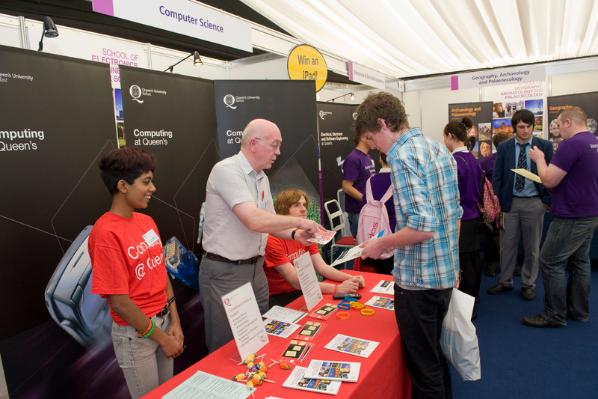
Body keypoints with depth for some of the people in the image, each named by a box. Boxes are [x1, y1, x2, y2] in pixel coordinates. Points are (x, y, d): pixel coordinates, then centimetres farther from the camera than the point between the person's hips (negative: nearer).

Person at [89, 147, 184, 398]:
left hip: (163, 320, 7)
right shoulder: (106, 233, -22)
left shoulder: (147, 221, 2)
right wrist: (161, 337, -12)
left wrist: (174, 322, 0)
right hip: (135, 333, -7)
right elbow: (119, 302, -20)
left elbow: (162, 273, 5)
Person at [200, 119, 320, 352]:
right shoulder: (226, 170, -18)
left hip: (255, 268, 8)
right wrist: (298, 221, -18)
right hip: (224, 273, -7)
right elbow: (254, 221, -29)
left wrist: (294, 234, -4)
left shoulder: (262, 178, 8)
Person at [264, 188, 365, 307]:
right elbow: (296, 282, -25)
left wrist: (350, 278, -19)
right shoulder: (272, 241, -21)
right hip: (278, 299, -7)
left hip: (302, 292, 7)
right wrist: (337, 288, -31)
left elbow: (322, 267, -2)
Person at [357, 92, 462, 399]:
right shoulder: (440, 149, 8)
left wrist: (381, 244, -14)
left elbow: (422, 226, -28)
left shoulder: (402, 157, -19)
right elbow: (454, 214, 14)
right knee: (435, 354, 26)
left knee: (423, 365, 9)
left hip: (418, 278, -9)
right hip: (446, 272, 9)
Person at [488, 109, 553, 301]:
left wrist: (547, 200, -8)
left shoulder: (544, 146, -1)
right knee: (507, 244, 8)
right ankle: (505, 281, 22)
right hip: (510, 201, 1)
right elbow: (497, 176, 2)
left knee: (532, 247, 9)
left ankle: (528, 284, 23)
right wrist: (497, 201, -4)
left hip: (534, 202, -1)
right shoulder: (504, 147, 2)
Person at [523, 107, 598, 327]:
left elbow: (549, 181, -21)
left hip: (571, 217, -10)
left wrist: (539, 158, -6)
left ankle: (555, 315, 6)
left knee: (551, 263, -2)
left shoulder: (571, 144, -20)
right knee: (579, 261, 16)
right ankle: (579, 310, 26)